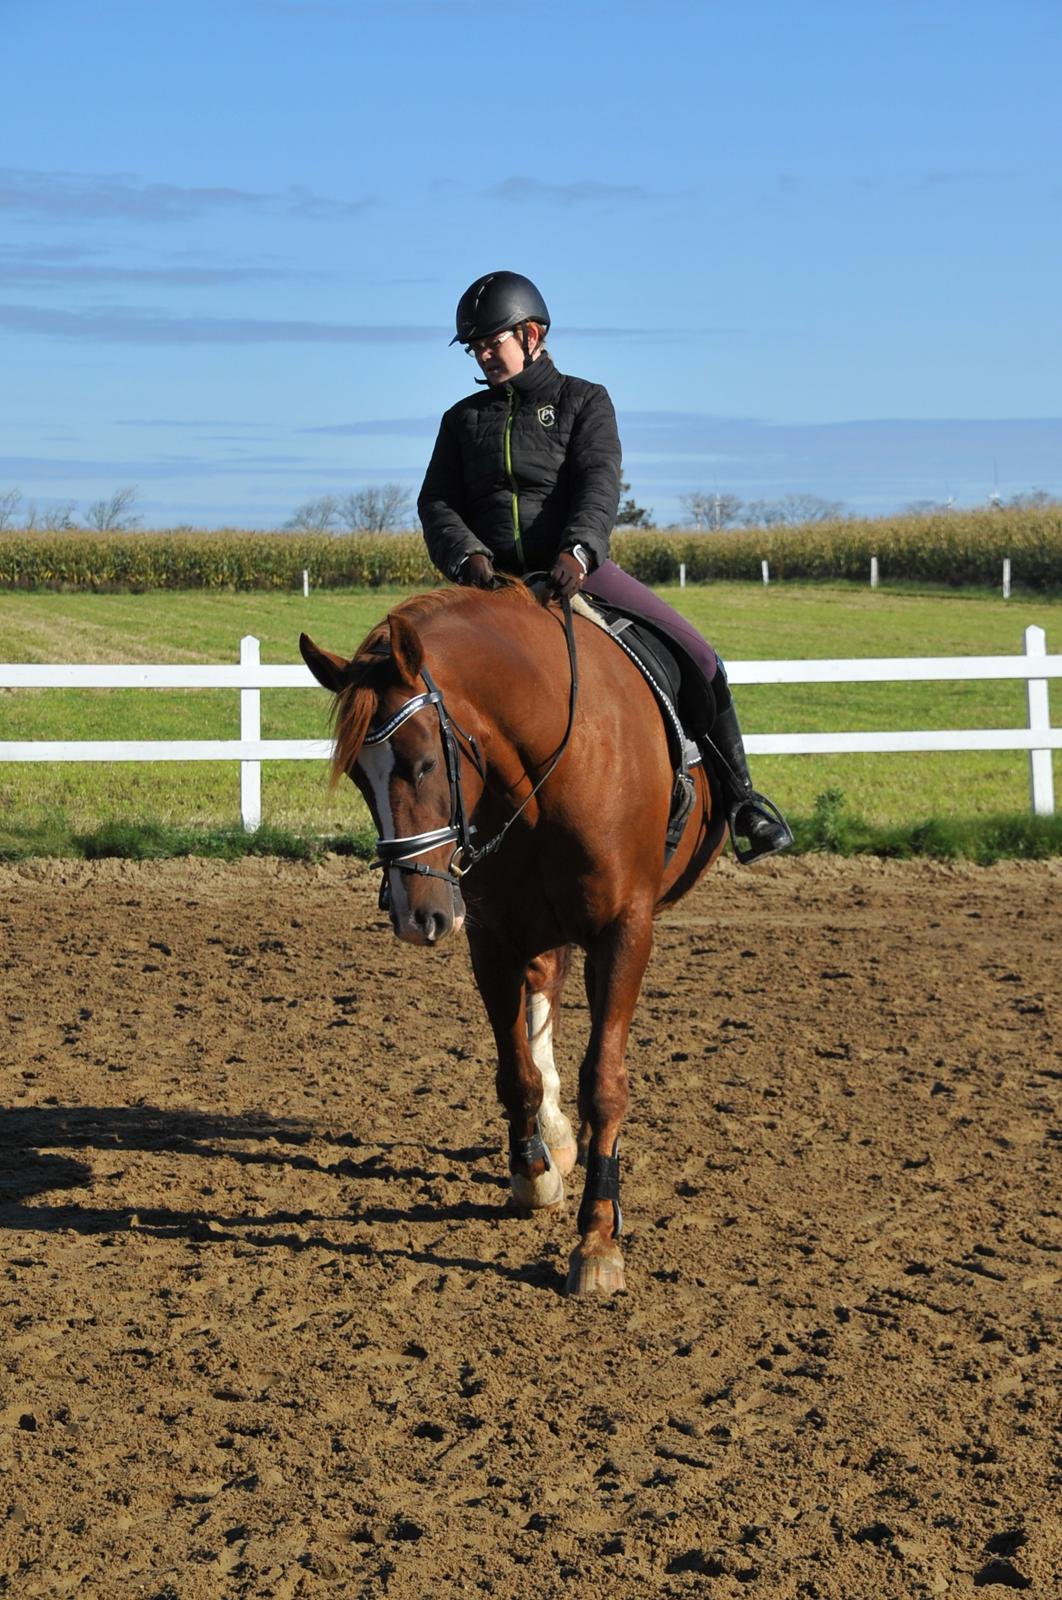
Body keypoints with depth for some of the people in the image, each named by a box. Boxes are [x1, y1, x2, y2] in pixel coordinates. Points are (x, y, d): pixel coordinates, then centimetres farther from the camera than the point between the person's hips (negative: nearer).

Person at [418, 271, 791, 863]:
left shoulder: (583, 401, 9)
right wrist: (466, 555, -15)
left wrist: (578, 550, -27)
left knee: (697, 658, -15)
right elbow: (437, 503, 8)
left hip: (578, 570, -2)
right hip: (493, 581, 2)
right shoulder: (463, 419, 17)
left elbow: (600, 485, -7)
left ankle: (738, 796, -2)